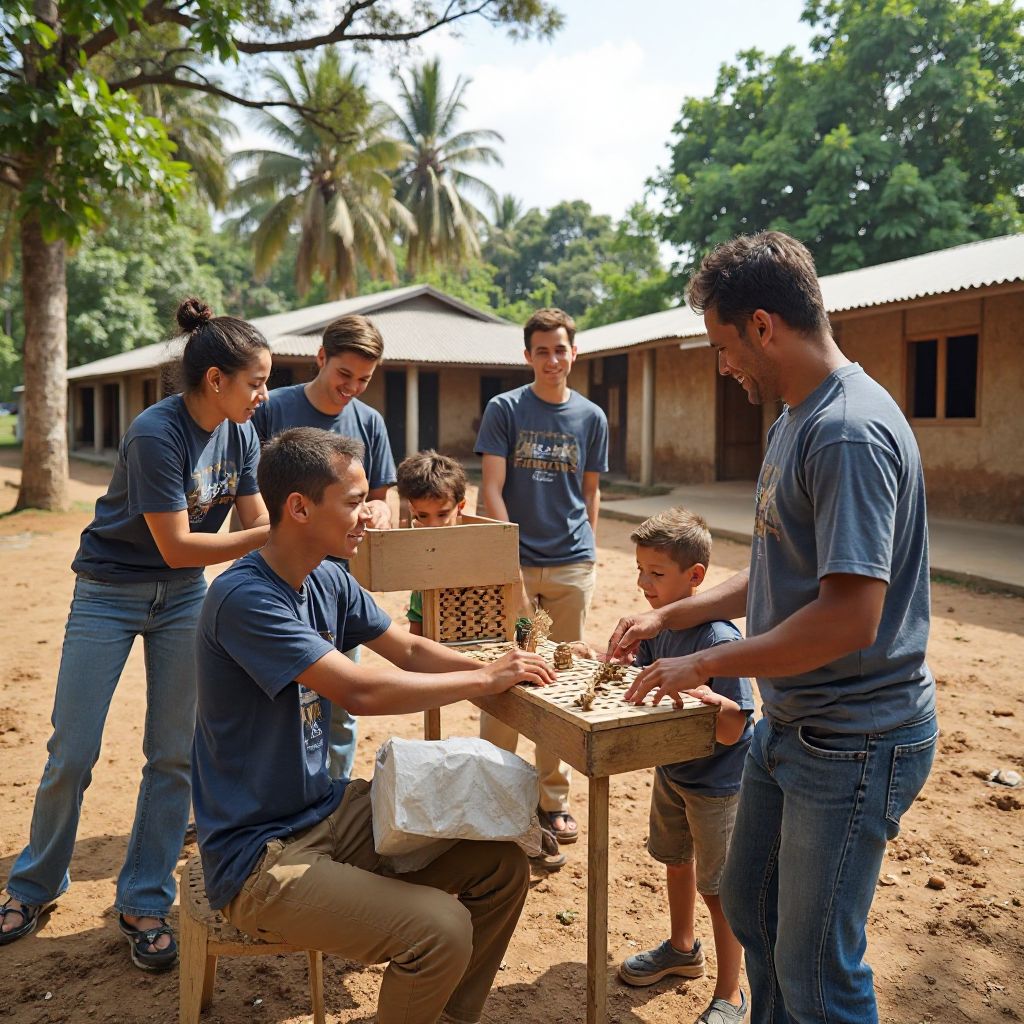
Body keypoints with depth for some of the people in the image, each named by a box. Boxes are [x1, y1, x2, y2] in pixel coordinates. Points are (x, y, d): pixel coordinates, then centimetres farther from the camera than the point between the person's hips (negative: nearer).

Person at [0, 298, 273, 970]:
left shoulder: (241, 435, -6)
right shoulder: (156, 433, -25)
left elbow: (259, 520, -4)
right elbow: (176, 546, -26)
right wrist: (272, 536, -31)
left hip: (184, 597, 5)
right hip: (111, 592, -5)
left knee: (174, 756, 4)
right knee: (72, 754, 4)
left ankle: (146, 903, 20)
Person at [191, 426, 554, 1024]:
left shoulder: (330, 582, 3)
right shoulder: (244, 598, -23)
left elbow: (408, 649, 12)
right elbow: (361, 692, -29)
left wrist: (498, 671, -5)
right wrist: (486, 680, -18)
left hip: (330, 810, 8)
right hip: (258, 856, -8)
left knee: (504, 867, 2)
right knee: (440, 930, -25)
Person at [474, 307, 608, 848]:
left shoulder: (591, 418, 8)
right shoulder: (504, 409, 0)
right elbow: (491, 489, -5)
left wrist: (587, 550, 6)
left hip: (572, 566, 3)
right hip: (516, 561, -2)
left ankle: (554, 798, 23)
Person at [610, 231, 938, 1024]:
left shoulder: (850, 432, -23)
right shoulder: (796, 419, 8)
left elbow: (850, 615, -29)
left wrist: (707, 664, -19)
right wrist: (668, 617, 11)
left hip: (855, 739, -10)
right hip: (791, 723, 10)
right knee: (749, 905, 23)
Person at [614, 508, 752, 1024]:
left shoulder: (719, 639, -30)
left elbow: (730, 732, -32)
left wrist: (699, 689, -46)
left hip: (716, 783, -8)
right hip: (671, 771, 8)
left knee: (719, 890, 8)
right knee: (676, 862, 26)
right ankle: (682, 949, 51)